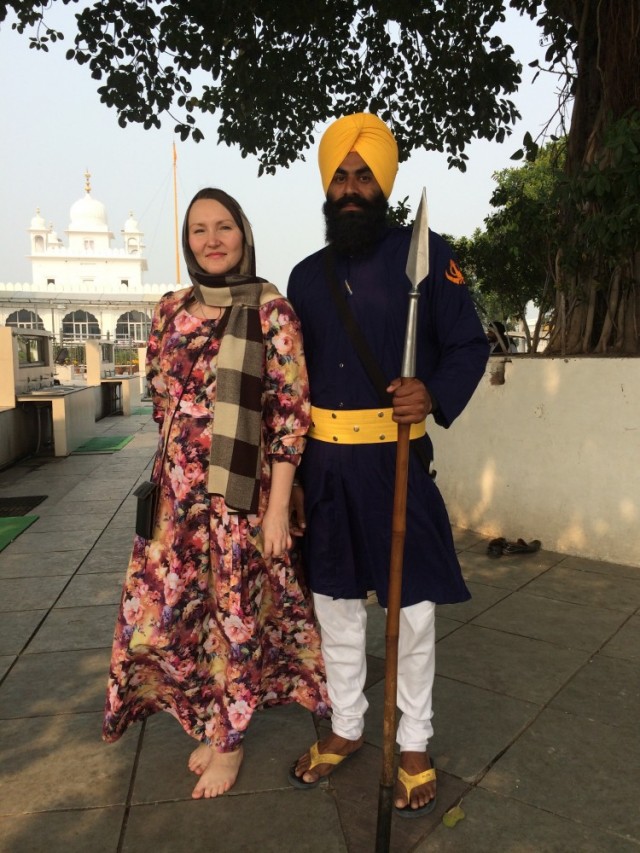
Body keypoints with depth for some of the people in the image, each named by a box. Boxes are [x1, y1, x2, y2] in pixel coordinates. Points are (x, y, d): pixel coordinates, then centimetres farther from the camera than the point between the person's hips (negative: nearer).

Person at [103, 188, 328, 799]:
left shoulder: (270, 309, -6)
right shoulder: (172, 309, 9)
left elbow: (290, 410, -9)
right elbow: (162, 401, 15)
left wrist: (278, 506, -12)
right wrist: (165, 482, 14)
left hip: (241, 490, -5)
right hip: (177, 491, 5)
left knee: (235, 610, 8)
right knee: (170, 609, 11)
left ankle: (230, 738, 31)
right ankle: (210, 720, 36)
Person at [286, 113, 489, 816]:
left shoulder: (425, 254, -2)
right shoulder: (306, 275, 9)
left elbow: (469, 345, -2)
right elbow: (295, 383, 11)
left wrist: (435, 395, -23)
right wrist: (289, 472, 8)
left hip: (395, 459, -3)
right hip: (324, 463, 4)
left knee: (413, 604, 7)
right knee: (334, 602, 14)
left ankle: (414, 744, 29)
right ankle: (345, 727, 36)